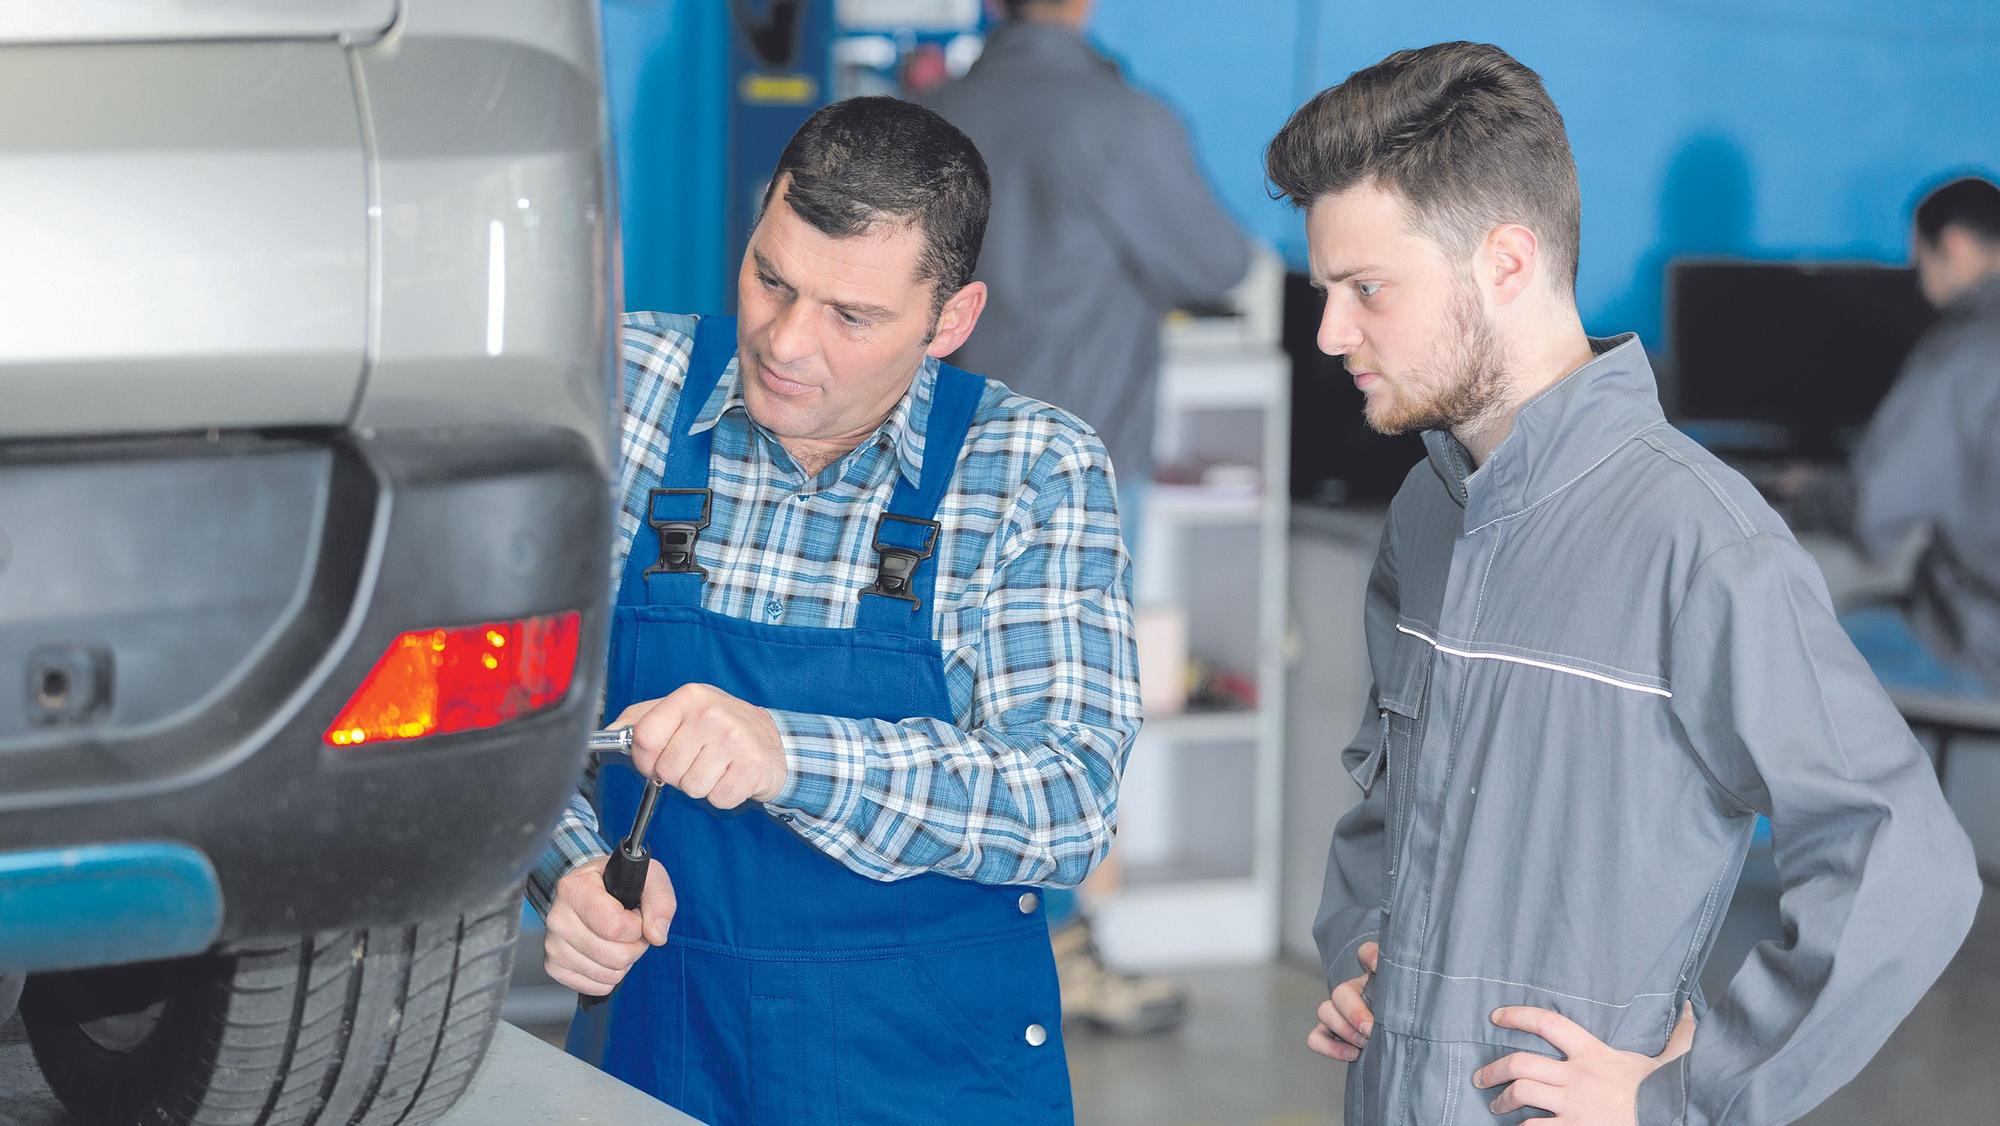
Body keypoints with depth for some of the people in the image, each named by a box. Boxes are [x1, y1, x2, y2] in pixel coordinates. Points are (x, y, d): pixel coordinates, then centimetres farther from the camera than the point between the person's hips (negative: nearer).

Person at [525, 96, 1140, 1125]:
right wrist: (567, 864, -25)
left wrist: (786, 755, -34)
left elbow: (1069, 801, -19)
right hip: (652, 1035, 1)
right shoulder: (619, 391, -5)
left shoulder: (1035, 473, -8)